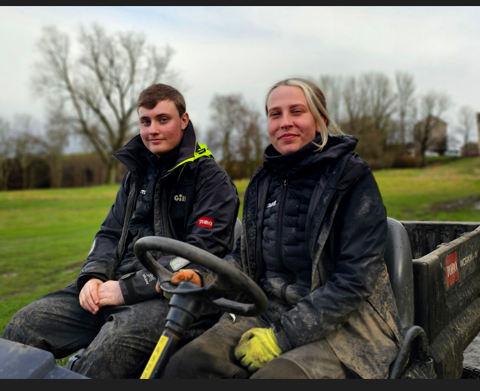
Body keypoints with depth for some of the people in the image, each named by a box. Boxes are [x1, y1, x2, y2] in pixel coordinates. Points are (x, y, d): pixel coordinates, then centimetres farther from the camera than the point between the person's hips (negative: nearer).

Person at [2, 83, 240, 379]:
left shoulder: (212, 179, -3)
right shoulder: (137, 175, 20)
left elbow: (200, 253, -13)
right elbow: (111, 233, 19)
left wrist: (128, 289, -16)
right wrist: (93, 276, -2)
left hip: (172, 296, -6)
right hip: (119, 286, 7)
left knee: (113, 346, -36)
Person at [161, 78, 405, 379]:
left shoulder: (352, 177, -8)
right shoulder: (263, 181, 10)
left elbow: (355, 279, -15)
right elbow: (245, 258, 17)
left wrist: (282, 337, -18)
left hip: (344, 324, -4)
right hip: (270, 312, 5)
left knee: (271, 377, -32)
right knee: (185, 365, -19)